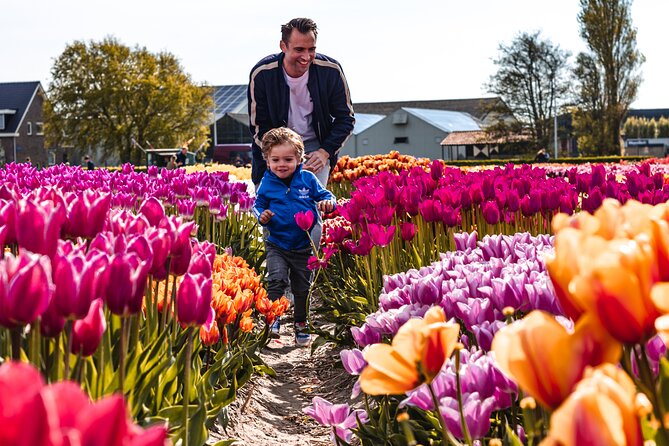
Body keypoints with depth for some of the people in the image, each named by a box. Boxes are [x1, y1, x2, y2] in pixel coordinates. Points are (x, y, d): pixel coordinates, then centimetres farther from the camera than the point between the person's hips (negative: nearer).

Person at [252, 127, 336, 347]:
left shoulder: (308, 179, -5)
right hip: (276, 244, -1)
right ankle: (272, 318, -3)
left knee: (302, 287, 12)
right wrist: (262, 215, -15)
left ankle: (301, 324, 28)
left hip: (303, 246, 1)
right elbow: (258, 204, 7)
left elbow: (324, 195, 4)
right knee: (276, 279, -20)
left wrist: (328, 202, -19)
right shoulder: (266, 183, -5)